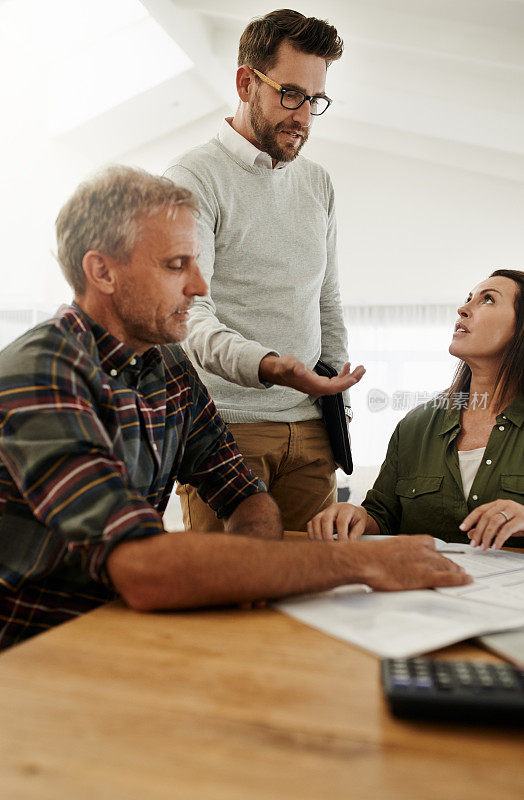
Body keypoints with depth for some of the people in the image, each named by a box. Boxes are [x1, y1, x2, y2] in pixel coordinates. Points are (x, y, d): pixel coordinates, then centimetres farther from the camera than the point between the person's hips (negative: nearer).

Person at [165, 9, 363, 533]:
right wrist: (266, 365, -35)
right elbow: (188, 313, -18)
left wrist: (339, 400, 14)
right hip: (225, 425, -5)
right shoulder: (194, 179, -5)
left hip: (309, 428, 6)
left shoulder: (318, 184, 17)